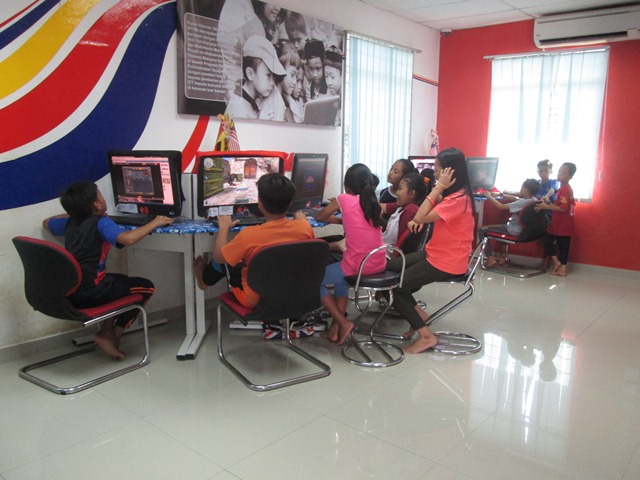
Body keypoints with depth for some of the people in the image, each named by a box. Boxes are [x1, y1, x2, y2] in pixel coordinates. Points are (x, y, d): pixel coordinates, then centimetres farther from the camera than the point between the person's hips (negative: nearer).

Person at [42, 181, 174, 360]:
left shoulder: (70, 222, 11)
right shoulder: (101, 222, -12)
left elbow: (46, 222, 34)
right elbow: (127, 238, -31)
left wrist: (73, 212, 34)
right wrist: (154, 223, -19)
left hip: (69, 292, 8)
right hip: (89, 293, -8)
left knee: (121, 281, 32)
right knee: (146, 287, 6)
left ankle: (106, 330, 23)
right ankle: (113, 335, 8)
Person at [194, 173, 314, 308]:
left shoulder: (249, 235, -29)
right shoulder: (304, 227, -19)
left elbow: (218, 257, -12)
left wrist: (224, 227, 3)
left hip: (255, 300, -4)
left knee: (224, 260, 17)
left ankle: (204, 280, 48)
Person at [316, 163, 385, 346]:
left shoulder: (344, 199, -3)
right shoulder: (373, 202, 11)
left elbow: (320, 217, 11)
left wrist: (332, 207, 27)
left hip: (357, 266, -6)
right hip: (378, 265, 6)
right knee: (341, 275, 33)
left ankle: (344, 323, 7)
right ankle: (336, 326, 25)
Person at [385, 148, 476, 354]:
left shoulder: (459, 199, -24)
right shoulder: (453, 194, 8)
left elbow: (421, 217, -29)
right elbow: (425, 215, 14)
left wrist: (439, 187, -24)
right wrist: (418, 220, -8)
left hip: (446, 262, -10)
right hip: (434, 253, 10)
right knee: (387, 267, 8)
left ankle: (426, 336, 0)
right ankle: (418, 313, 13)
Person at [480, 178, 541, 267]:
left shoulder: (523, 202, -26)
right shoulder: (533, 200, 0)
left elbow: (501, 206, -24)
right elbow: (516, 199, 16)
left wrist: (489, 196, -11)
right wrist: (501, 195, 12)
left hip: (514, 231, -9)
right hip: (522, 229, 9)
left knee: (483, 230, -3)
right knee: (504, 224, 38)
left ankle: (490, 258, -7)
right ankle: (502, 256, 30)